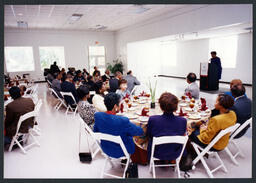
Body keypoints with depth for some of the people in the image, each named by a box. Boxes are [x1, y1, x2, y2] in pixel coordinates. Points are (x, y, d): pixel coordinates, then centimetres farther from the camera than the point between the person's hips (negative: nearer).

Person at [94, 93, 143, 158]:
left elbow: (95, 131, 1)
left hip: (105, 149, 5)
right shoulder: (123, 120, -34)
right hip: (119, 152, -5)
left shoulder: (97, 115, -17)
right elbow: (140, 131, -18)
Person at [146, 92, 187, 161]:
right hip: (175, 155, 2)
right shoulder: (183, 121, -23)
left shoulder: (152, 120, -28)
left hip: (157, 154, -1)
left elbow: (148, 135, -7)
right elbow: (182, 135, -2)